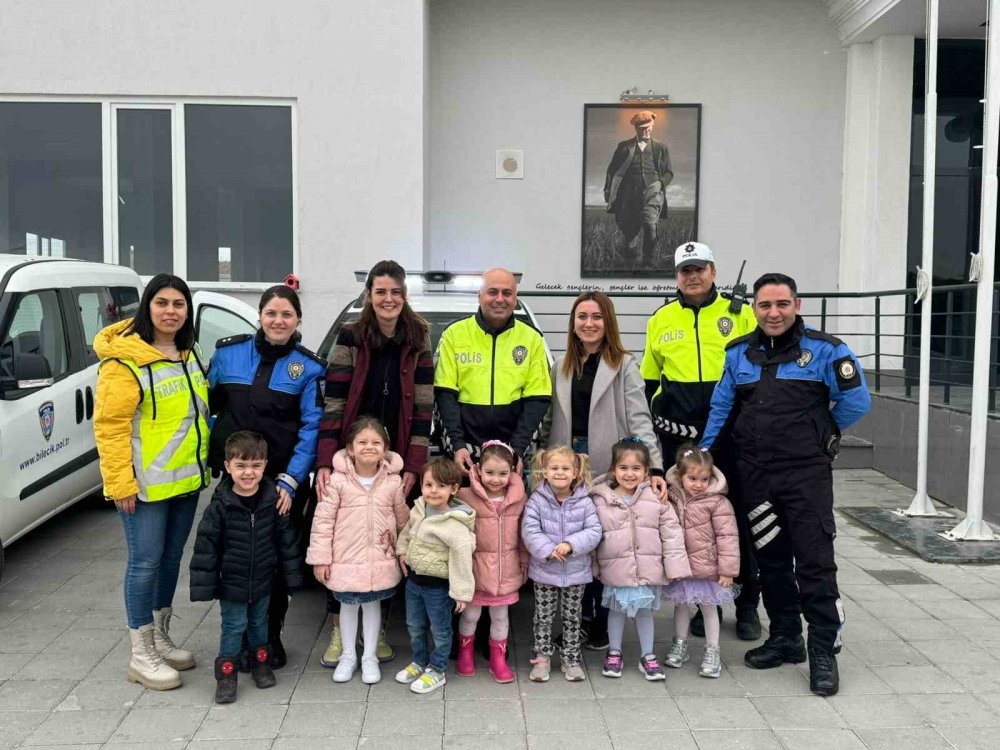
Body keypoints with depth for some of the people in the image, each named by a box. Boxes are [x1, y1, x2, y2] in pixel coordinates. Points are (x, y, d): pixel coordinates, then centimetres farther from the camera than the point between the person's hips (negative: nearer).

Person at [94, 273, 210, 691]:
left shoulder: (189, 353, 10)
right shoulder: (124, 361, -15)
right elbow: (110, 425, -17)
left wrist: (205, 464, 17)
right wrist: (121, 483, -19)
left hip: (185, 479, 8)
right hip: (146, 484, -7)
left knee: (171, 559, 16)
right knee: (145, 563, -1)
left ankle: (161, 638, 30)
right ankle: (141, 656, 11)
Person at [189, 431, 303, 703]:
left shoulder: (273, 500, -10)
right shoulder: (220, 506, -17)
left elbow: (286, 538, -1)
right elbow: (206, 546, -13)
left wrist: (292, 576, 2)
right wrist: (204, 586, -12)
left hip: (262, 580, 3)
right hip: (231, 582, -3)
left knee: (259, 623, 20)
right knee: (233, 627, 6)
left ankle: (261, 664, 38)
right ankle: (226, 675, 21)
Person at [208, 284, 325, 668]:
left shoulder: (309, 366, -2)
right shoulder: (228, 352, 3)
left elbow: (312, 427, -7)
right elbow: (208, 404, 13)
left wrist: (290, 480, -15)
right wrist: (209, 455, 6)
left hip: (285, 481, -1)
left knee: (279, 559, 7)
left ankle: (271, 636, 25)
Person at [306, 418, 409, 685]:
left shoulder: (393, 482, -8)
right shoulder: (338, 480, -14)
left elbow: (403, 520, 6)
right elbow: (323, 520, -9)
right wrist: (320, 558, -9)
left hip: (380, 561, 1)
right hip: (346, 559, -1)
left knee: (372, 604, 15)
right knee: (348, 604, 15)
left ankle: (370, 656, 30)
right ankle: (348, 655, 33)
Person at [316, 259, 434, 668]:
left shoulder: (418, 342, 3)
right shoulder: (351, 337, -2)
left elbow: (423, 408, 0)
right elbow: (333, 404, -6)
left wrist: (413, 466, -8)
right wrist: (325, 462, -13)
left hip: (398, 461, 1)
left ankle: (377, 629, 23)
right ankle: (339, 630, 17)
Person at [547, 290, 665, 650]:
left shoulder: (625, 365, -2)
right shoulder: (561, 367, 14)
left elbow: (639, 419, -10)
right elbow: (553, 421, 13)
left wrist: (653, 467, -20)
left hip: (609, 468, -4)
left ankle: (601, 623, 15)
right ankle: (578, 618, 21)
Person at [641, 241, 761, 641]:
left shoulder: (739, 314, 3)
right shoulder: (661, 320, 11)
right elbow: (649, 380, 17)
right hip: (680, 436, 2)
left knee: (741, 518, 4)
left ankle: (748, 604, 19)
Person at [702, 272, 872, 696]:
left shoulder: (824, 349, -4)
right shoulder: (738, 353, 9)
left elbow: (856, 402, -2)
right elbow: (720, 408, 12)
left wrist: (817, 433, 7)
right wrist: (701, 454, 7)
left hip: (806, 472, -4)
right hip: (755, 474, 4)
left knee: (814, 561, -5)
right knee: (770, 559, 13)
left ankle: (823, 650, 6)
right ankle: (785, 637, 27)